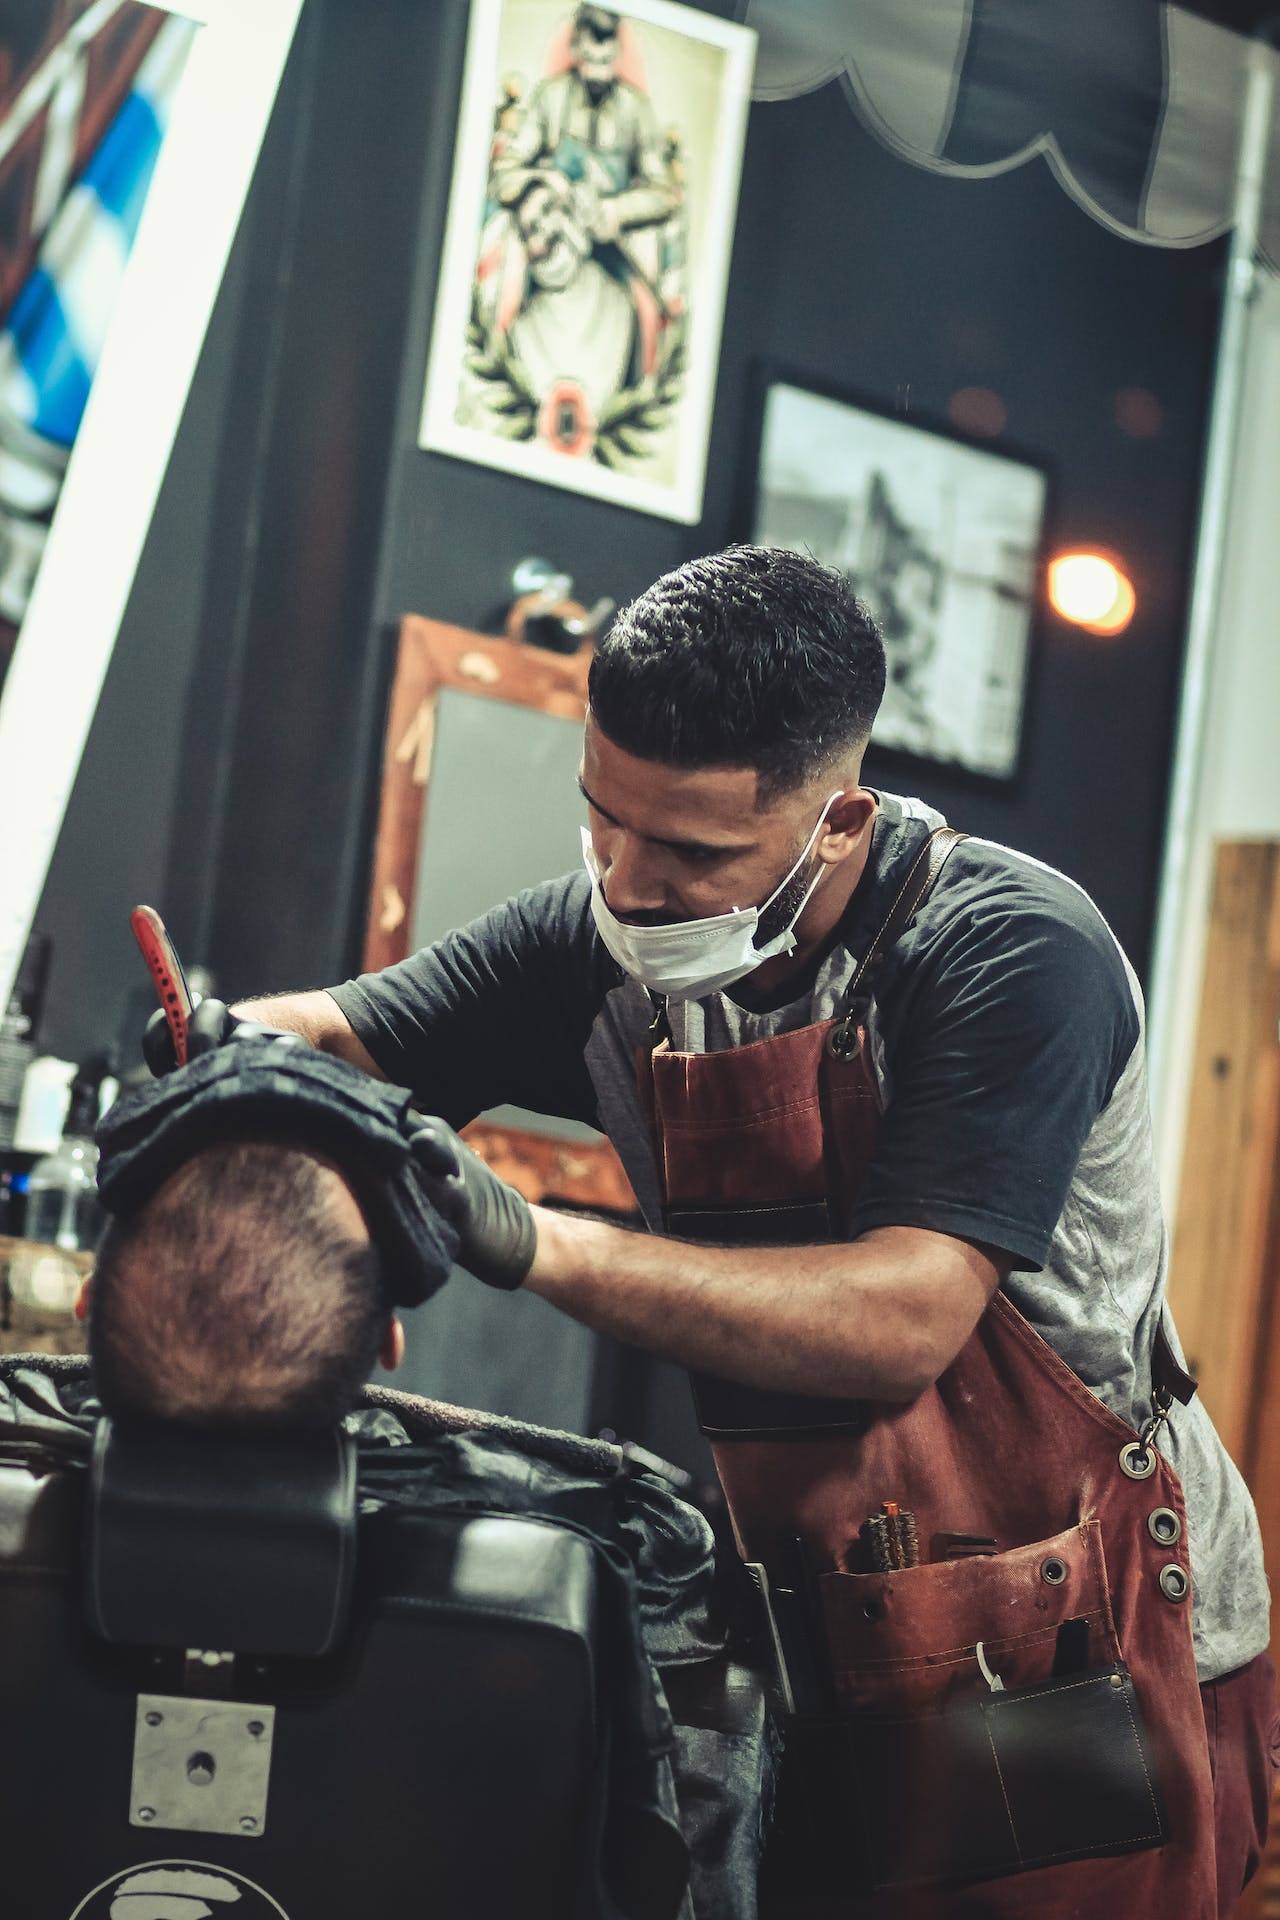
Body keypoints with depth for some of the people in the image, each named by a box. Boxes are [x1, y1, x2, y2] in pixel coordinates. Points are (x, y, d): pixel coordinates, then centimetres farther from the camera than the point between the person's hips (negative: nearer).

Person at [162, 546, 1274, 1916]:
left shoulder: (1008, 952, -21)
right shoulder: (607, 940, -3)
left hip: (1085, 1665, -5)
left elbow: (901, 1322, -31)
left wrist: (533, 1245, -38)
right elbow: (340, 1039, 4)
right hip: (823, 1649, 5)